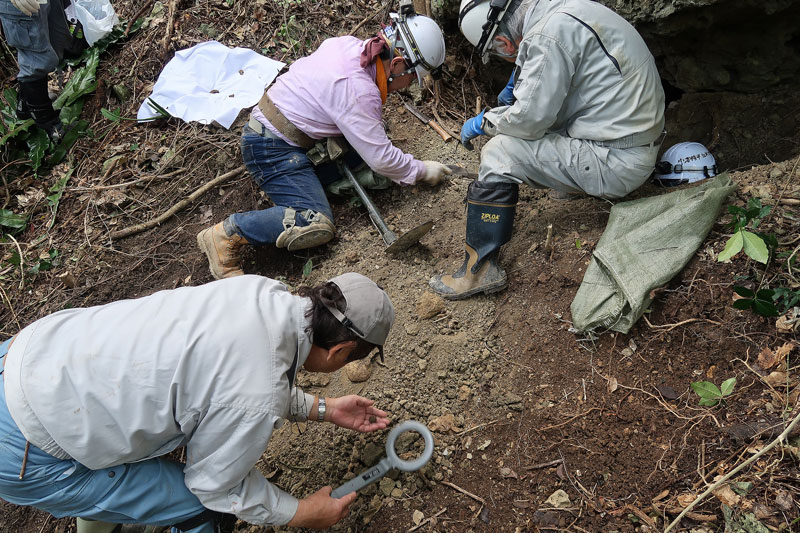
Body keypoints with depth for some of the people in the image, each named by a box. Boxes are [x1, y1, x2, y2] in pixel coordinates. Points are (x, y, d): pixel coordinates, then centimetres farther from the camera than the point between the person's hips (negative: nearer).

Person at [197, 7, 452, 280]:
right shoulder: (358, 90, -24)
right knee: (316, 225, -21)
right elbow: (381, 158, -20)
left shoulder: (349, 45, 1)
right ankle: (225, 235, -15)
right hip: (272, 148, -9)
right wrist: (422, 170, -4)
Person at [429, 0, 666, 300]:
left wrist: (484, 121, -3)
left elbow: (531, 118, -19)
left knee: (499, 153, -12)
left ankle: (479, 271, -5)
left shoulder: (550, 32, -19)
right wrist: (520, 82, 19)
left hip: (616, 161, -10)